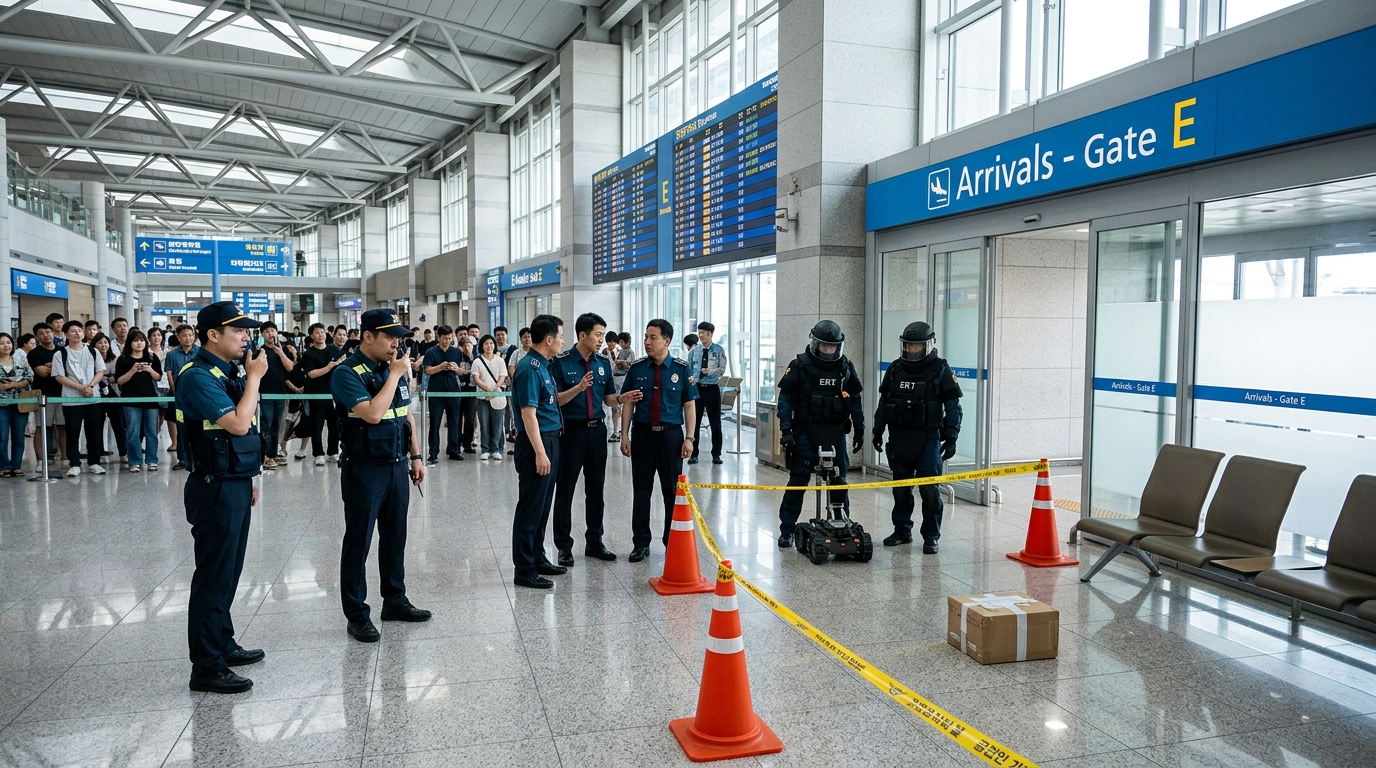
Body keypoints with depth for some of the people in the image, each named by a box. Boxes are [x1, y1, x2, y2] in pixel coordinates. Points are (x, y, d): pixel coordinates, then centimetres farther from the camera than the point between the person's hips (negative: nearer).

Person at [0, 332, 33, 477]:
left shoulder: (21, 359, 6)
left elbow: (29, 378, 2)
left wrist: (13, 384, -12)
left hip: (20, 404, 2)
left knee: (19, 437, 5)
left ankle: (16, 466, 13)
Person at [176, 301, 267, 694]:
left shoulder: (227, 372, 12)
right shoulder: (198, 375, -16)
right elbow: (238, 424, -25)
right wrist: (254, 377, -15)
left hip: (235, 485, 9)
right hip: (215, 488, -9)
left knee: (228, 572, 18)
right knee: (213, 576, -2)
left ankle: (223, 644, 30)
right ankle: (206, 666, 6)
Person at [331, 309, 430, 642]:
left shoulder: (396, 368, 8)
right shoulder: (347, 373, -13)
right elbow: (373, 414, -27)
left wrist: (415, 456, 13)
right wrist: (394, 375, -18)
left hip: (397, 465, 7)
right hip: (364, 469, -7)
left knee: (395, 536, 16)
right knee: (358, 541, 3)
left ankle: (395, 600, 29)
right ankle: (357, 615, 13)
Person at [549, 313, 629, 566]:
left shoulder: (603, 363, 8)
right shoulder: (561, 362, -8)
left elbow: (608, 398, 10)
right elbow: (555, 400, -12)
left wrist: (622, 397, -11)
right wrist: (579, 387, -27)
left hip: (597, 430, 5)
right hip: (571, 431, -5)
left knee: (596, 489, 12)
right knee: (565, 490, 3)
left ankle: (594, 542, 24)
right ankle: (564, 546, 14)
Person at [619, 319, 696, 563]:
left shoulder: (681, 369, -1)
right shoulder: (637, 368, 3)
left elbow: (689, 405, 0)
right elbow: (627, 403, 5)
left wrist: (689, 438, -7)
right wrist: (625, 435, -2)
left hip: (671, 435, -1)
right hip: (642, 434, 1)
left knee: (672, 491, 6)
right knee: (641, 490, 6)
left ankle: (673, 543, 20)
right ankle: (641, 544, 16)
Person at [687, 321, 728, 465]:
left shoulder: (719, 350, 0)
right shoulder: (694, 351, 6)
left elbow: (722, 369, -6)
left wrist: (709, 372, -21)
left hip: (712, 388, -2)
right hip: (696, 388, 2)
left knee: (715, 422, 4)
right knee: (694, 421, 5)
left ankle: (716, 454, 14)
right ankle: (693, 454, 14)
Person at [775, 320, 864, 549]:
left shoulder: (845, 368, 8)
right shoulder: (800, 366, -4)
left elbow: (854, 400, 14)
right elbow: (786, 398, -5)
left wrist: (859, 429, 11)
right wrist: (786, 430, -12)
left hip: (835, 431, 3)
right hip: (806, 430, -3)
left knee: (838, 480, 7)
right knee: (798, 479, -3)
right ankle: (787, 530, 4)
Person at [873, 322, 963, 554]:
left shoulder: (940, 370, -4)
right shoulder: (895, 369, 7)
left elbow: (953, 406, -4)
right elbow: (884, 401, 15)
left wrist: (951, 438, -9)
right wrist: (878, 430, 13)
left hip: (928, 438, -4)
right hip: (899, 437, 4)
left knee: (929, 489, -5)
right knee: (900, 487, 11)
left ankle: (931, 537, 6)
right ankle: (902, 531, 23)